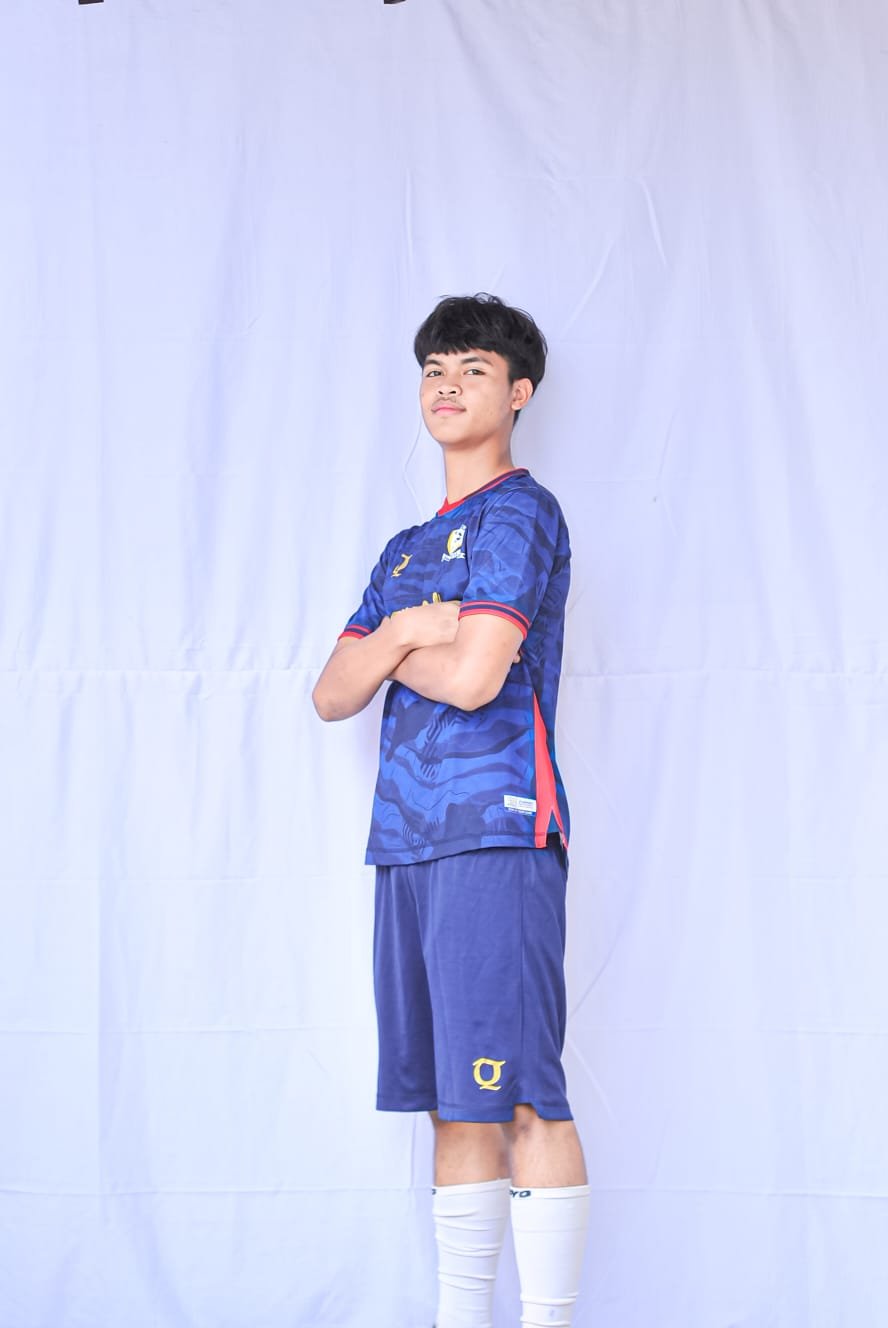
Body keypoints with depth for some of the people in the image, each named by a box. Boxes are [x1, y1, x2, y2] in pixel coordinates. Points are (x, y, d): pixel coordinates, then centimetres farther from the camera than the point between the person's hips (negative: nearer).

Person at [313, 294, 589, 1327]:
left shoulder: (519, 515, -1)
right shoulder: (406, 551, 23)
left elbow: (473, 675, -14)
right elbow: (332, 696, 15)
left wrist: (395, 651, 6)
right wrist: (398, 631, -3)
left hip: (496, 833, -8)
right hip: (409, 844, 8)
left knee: (521, 1102, -10)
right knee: (454, 1106, 8)